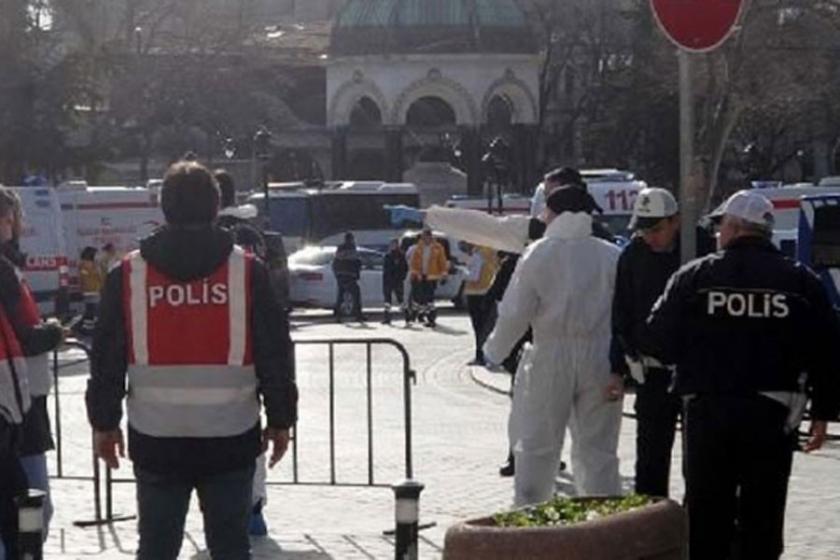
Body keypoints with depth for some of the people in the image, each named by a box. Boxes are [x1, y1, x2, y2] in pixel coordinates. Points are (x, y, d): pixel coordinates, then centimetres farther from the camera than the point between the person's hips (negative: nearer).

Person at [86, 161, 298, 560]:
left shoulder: (128, 274, 0)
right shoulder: (247, 271, -3)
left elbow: (106, 358, 3)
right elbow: (276, 354, -2)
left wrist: (104, 423, 12)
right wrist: (280, 420, 8)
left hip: (156, 439, 1)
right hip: (230, 436, -1)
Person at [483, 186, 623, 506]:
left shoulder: (538, 254, -5)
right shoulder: (611, 256, 1)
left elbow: (515, 313, -6)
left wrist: (494, 350, 8)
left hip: (551, 358, -2)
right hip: (599, 360, 2)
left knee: (536, 447, 7)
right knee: (597, 450, 9)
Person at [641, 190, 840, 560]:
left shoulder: (693, 277, 0)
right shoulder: (801, 281, 2)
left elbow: (658, 343, -1)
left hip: (707, 410, 0)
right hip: (772, 414, 0)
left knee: (706, 517, 10)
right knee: (761, 518, 6)